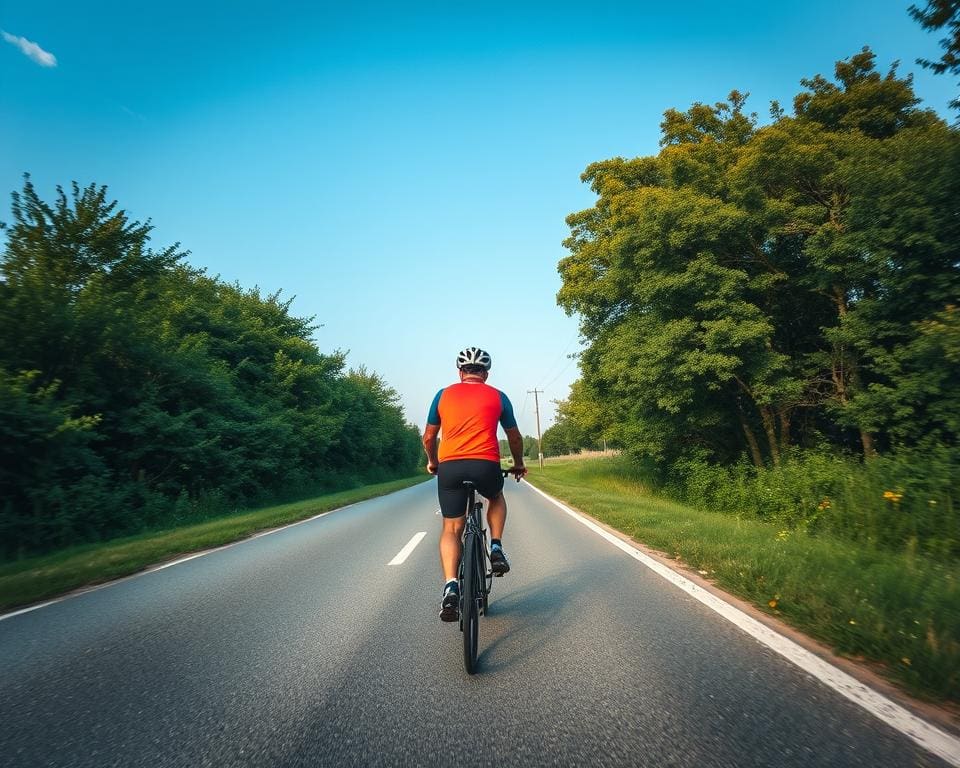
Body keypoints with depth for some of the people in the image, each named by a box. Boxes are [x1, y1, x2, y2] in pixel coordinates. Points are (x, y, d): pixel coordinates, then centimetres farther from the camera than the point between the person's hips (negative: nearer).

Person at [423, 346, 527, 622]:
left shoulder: (443, 395, 14)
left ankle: (450, 586, -3)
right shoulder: (497, 396, 13)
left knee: (451, 529, 13)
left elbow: (428, 438, 18)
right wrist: (518, 465, 37)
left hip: (449, 467, 1)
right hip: (486, 465, 0)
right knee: (496, 498, 32)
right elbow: (515, 437, 21)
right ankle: (496, 549, 18)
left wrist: (432, 463, 36)